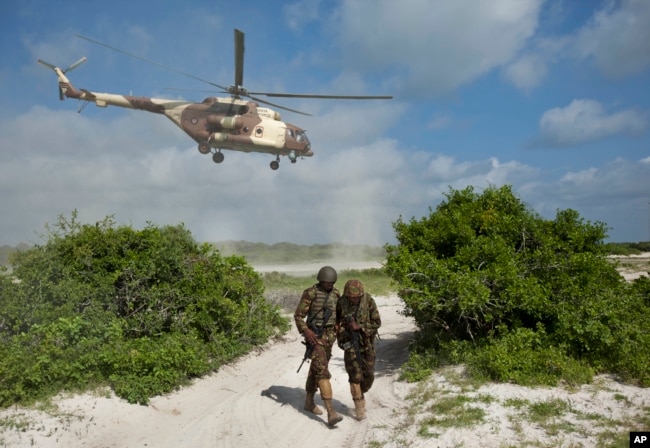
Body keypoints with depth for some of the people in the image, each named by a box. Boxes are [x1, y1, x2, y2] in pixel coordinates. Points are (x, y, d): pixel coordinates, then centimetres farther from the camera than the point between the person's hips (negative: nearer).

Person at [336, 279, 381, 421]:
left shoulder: (369, 301, -13)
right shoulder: (341, 303, -12)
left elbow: (376, 322, -12)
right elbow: (337, 322, 5)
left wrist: (359, 327, -24)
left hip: (367, 343, 1)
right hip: (350, 343, -1)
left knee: (368, 376, 6)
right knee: (355, 376, -6)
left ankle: (360, 394, 35)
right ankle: (359, 407, 7)